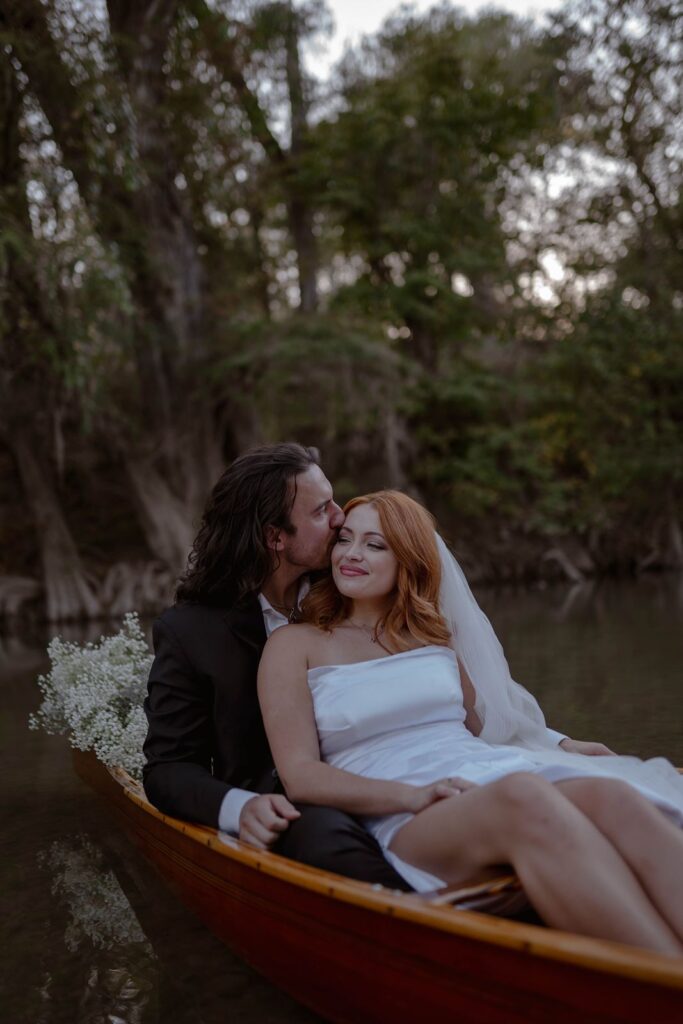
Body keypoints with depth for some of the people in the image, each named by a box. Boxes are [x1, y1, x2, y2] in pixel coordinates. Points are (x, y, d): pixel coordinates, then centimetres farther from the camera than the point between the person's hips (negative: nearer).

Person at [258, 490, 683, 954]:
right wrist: (411, 795, -15)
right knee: (523, 796, -38)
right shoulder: (294, 646, 9)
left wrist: (567, 746, 10)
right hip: (400, 822, -4)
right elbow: (300, 775, -1)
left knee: (611, 797, -30)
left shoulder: (434, 635, 21)